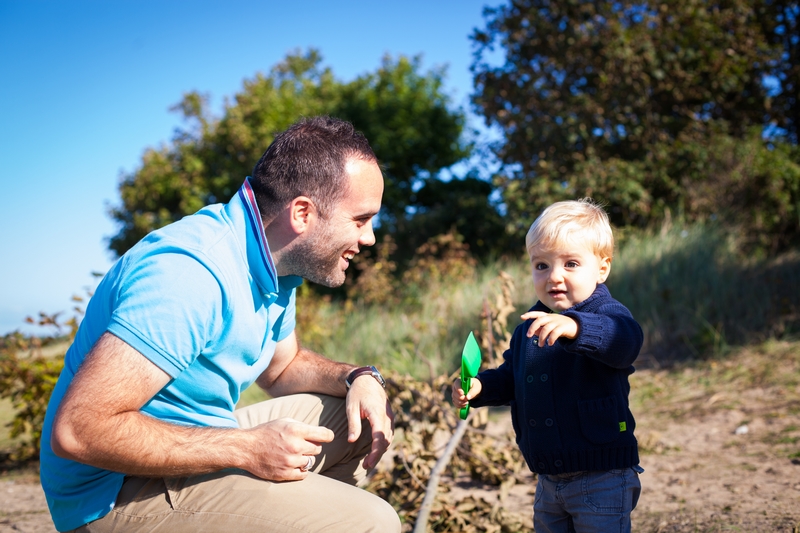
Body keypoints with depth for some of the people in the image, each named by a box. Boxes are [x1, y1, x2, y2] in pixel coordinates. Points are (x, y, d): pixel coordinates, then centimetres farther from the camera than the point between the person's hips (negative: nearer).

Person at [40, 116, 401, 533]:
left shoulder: (275, 266, 4)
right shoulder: (191, 272, -27)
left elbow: (284, 367, 22)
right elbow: (77, 430, -30)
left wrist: (359, 378, 0)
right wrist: (247, 449, -25)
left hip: (198, 445, 10)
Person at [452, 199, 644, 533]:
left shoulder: (608, 315, -13)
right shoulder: (529, 327, 8)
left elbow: (625, 342, -37)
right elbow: (510, 378, 20)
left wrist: (575, 327, -56)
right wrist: (478, 387, -1)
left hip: (602, 479, -7)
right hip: (549, 478, 7)